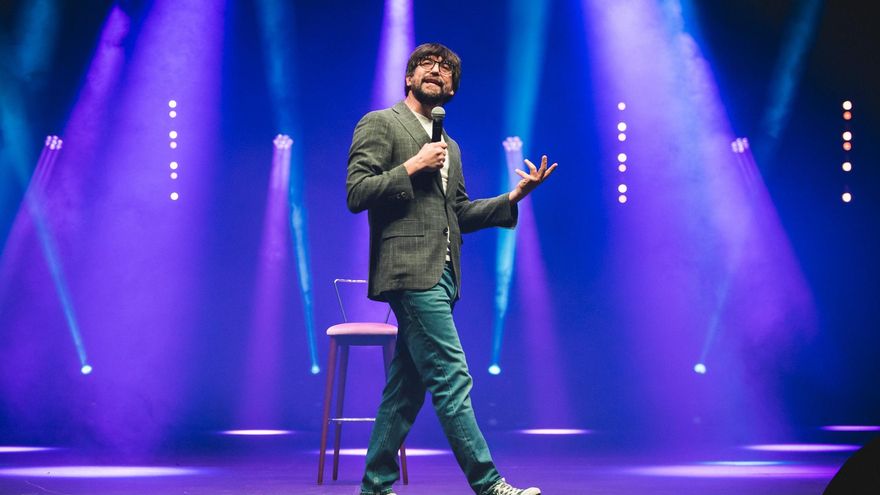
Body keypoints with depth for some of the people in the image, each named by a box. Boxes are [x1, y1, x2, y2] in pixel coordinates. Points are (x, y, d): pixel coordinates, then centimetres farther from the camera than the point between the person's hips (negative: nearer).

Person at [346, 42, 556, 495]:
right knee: (451, 377, -12)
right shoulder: (380, 124, 1)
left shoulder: (449, 146, 24)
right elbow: (356, 194, -8)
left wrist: (513, 197, 11)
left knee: (406, 387, 8)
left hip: (440, 274, 8)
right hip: (410, 271, -8)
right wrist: (413, 166, -12)